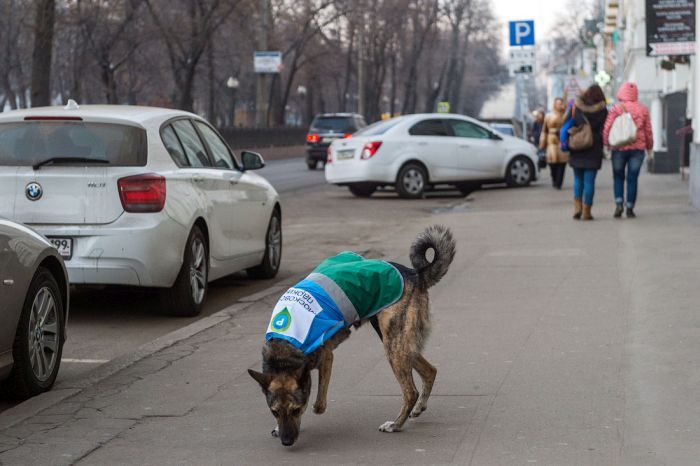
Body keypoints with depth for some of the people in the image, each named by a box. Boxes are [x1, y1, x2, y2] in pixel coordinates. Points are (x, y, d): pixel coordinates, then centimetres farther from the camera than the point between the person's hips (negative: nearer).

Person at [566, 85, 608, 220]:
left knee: (578, 179, 16)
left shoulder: (575, 107, 0)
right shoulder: (602, 110, -4)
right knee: (589, 181, 2)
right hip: (593, 151, -2)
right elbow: (604, 131, -2)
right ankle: (586, 211, 1)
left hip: (576, 149, 2)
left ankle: (577, 206, 2)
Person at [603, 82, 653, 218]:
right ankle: (630, 208, 3)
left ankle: (619, 202, -6)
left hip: (619, 149, -1)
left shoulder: (616, 108, -4)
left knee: (618, 177, 12)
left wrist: (606, 144, 3)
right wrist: (649, 147, 17)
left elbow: (607, 128, -8)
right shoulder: (642, 109, 3)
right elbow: (648, 130, 7)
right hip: (637, 148, 1)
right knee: (632, 179, 5)